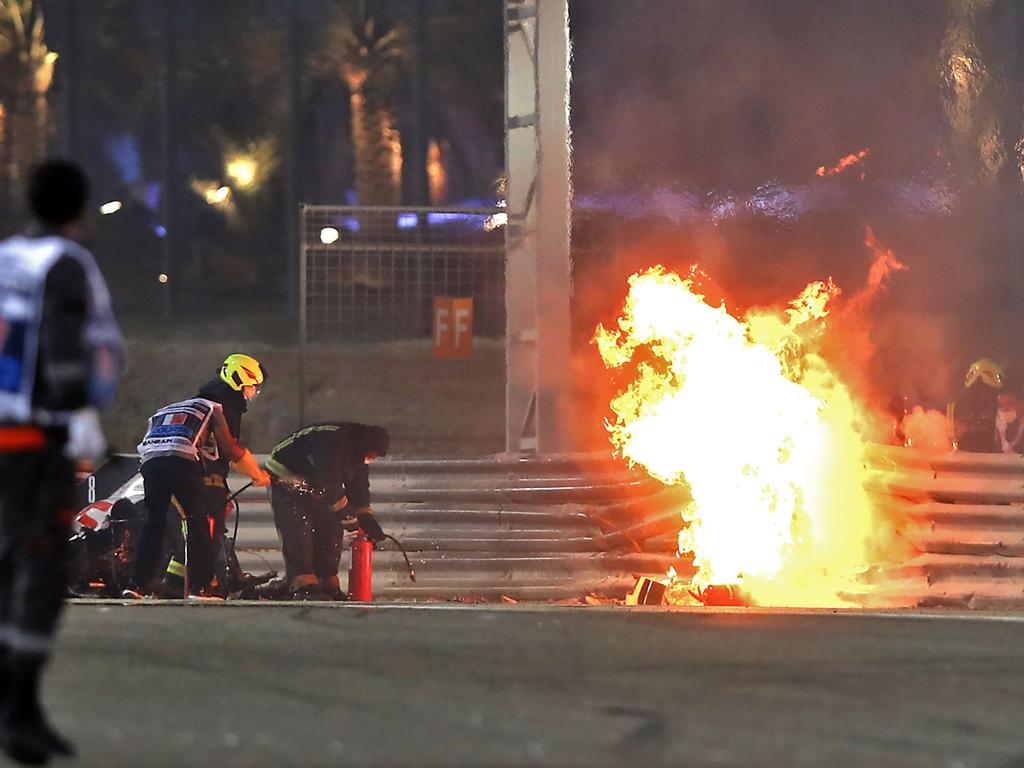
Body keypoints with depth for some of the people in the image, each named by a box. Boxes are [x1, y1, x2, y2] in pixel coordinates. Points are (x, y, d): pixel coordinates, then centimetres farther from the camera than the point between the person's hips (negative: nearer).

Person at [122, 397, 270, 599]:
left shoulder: (161, 413, 40)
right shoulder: (212, 409, 26)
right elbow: (230, 450, 18)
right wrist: (258, 476, 34)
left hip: (149, 459, 4)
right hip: (182, 459, -4)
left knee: (153, 524, 14)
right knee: (198, 524, 3)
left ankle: (136, 585, 8)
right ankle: (198, 588, -4)